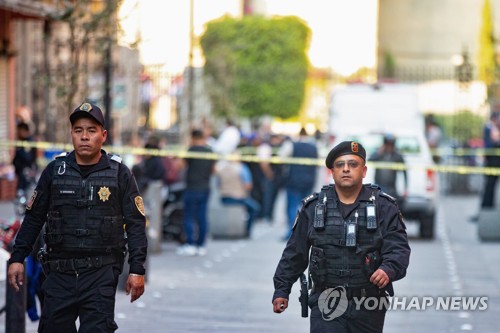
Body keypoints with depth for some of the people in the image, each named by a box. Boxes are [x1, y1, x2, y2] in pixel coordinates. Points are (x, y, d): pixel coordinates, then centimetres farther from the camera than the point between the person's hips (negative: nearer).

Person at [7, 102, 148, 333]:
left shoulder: (119, 174, 1)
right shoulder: (55, 171, 7)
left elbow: (135, 224, 2)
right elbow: (34, 218, 12)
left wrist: (137, 269, -5)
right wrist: (17, 258, 5)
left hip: (101, 273, -2)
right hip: (60, 273, 2)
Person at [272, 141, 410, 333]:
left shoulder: (384, 207, 0)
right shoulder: (313, 207, 5)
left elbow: (399, 248, -8)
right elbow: (295, 252, 11)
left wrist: (389, 269, -29)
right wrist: (281, 289, 11)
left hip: (369, 307, 0)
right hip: (326, 303, 0)